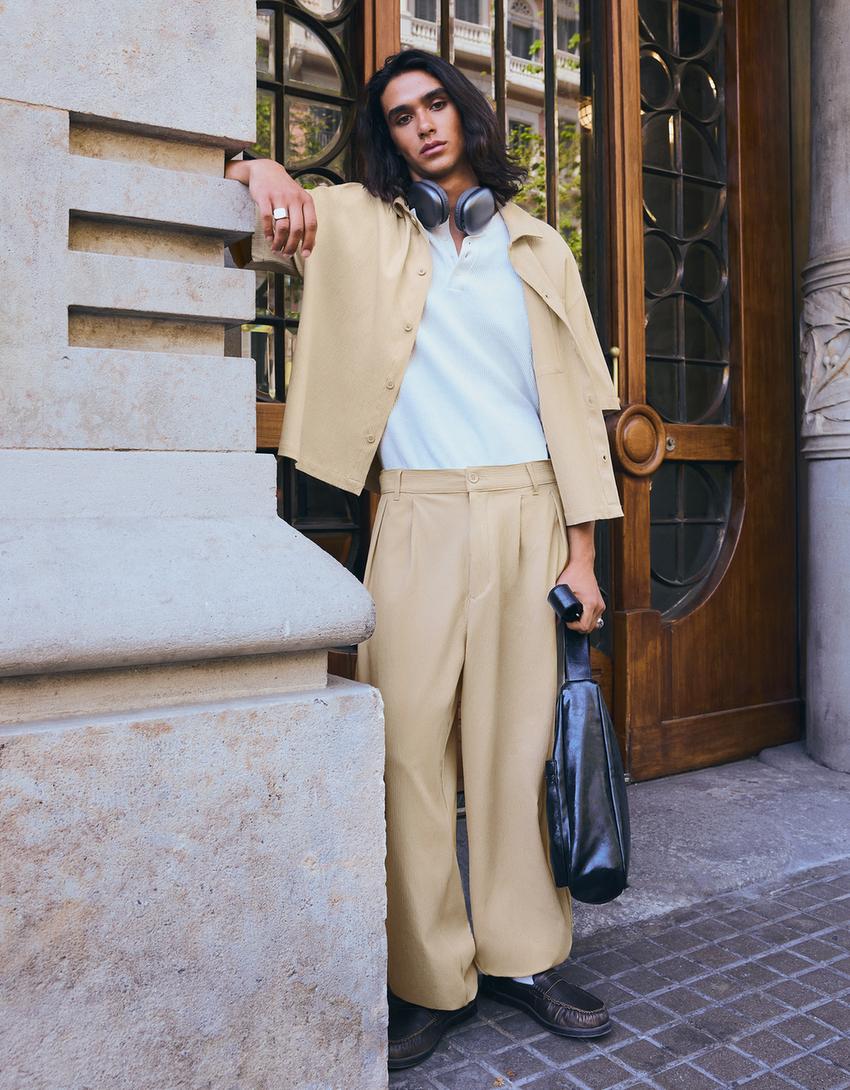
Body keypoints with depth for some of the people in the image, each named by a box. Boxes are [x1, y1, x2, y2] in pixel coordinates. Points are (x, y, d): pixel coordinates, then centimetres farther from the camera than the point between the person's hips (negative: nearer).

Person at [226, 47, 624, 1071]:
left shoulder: (535, 244, 16)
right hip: (420, 517, -1)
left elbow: (574, 397, 11)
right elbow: (233, 175, 20)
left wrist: (580, 548, 3)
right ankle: (427, 979, 8)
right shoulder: (363, 223, 14)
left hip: (526, 512, 1)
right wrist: (265, 172, -6)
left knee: (521, 737, 3)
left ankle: (525, 955, 17)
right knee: (411, 736, -6)